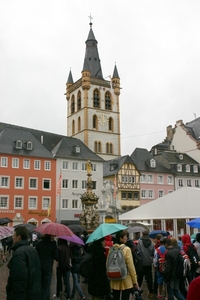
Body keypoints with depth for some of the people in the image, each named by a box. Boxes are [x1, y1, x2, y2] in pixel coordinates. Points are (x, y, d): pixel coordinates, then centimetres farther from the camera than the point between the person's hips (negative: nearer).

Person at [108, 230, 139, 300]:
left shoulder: (111, 249, -1)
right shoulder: (126, 249, -15)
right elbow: (131, 267, -14)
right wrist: (135, 282, -6)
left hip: (114, 281, 5)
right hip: (126, 281, -4)